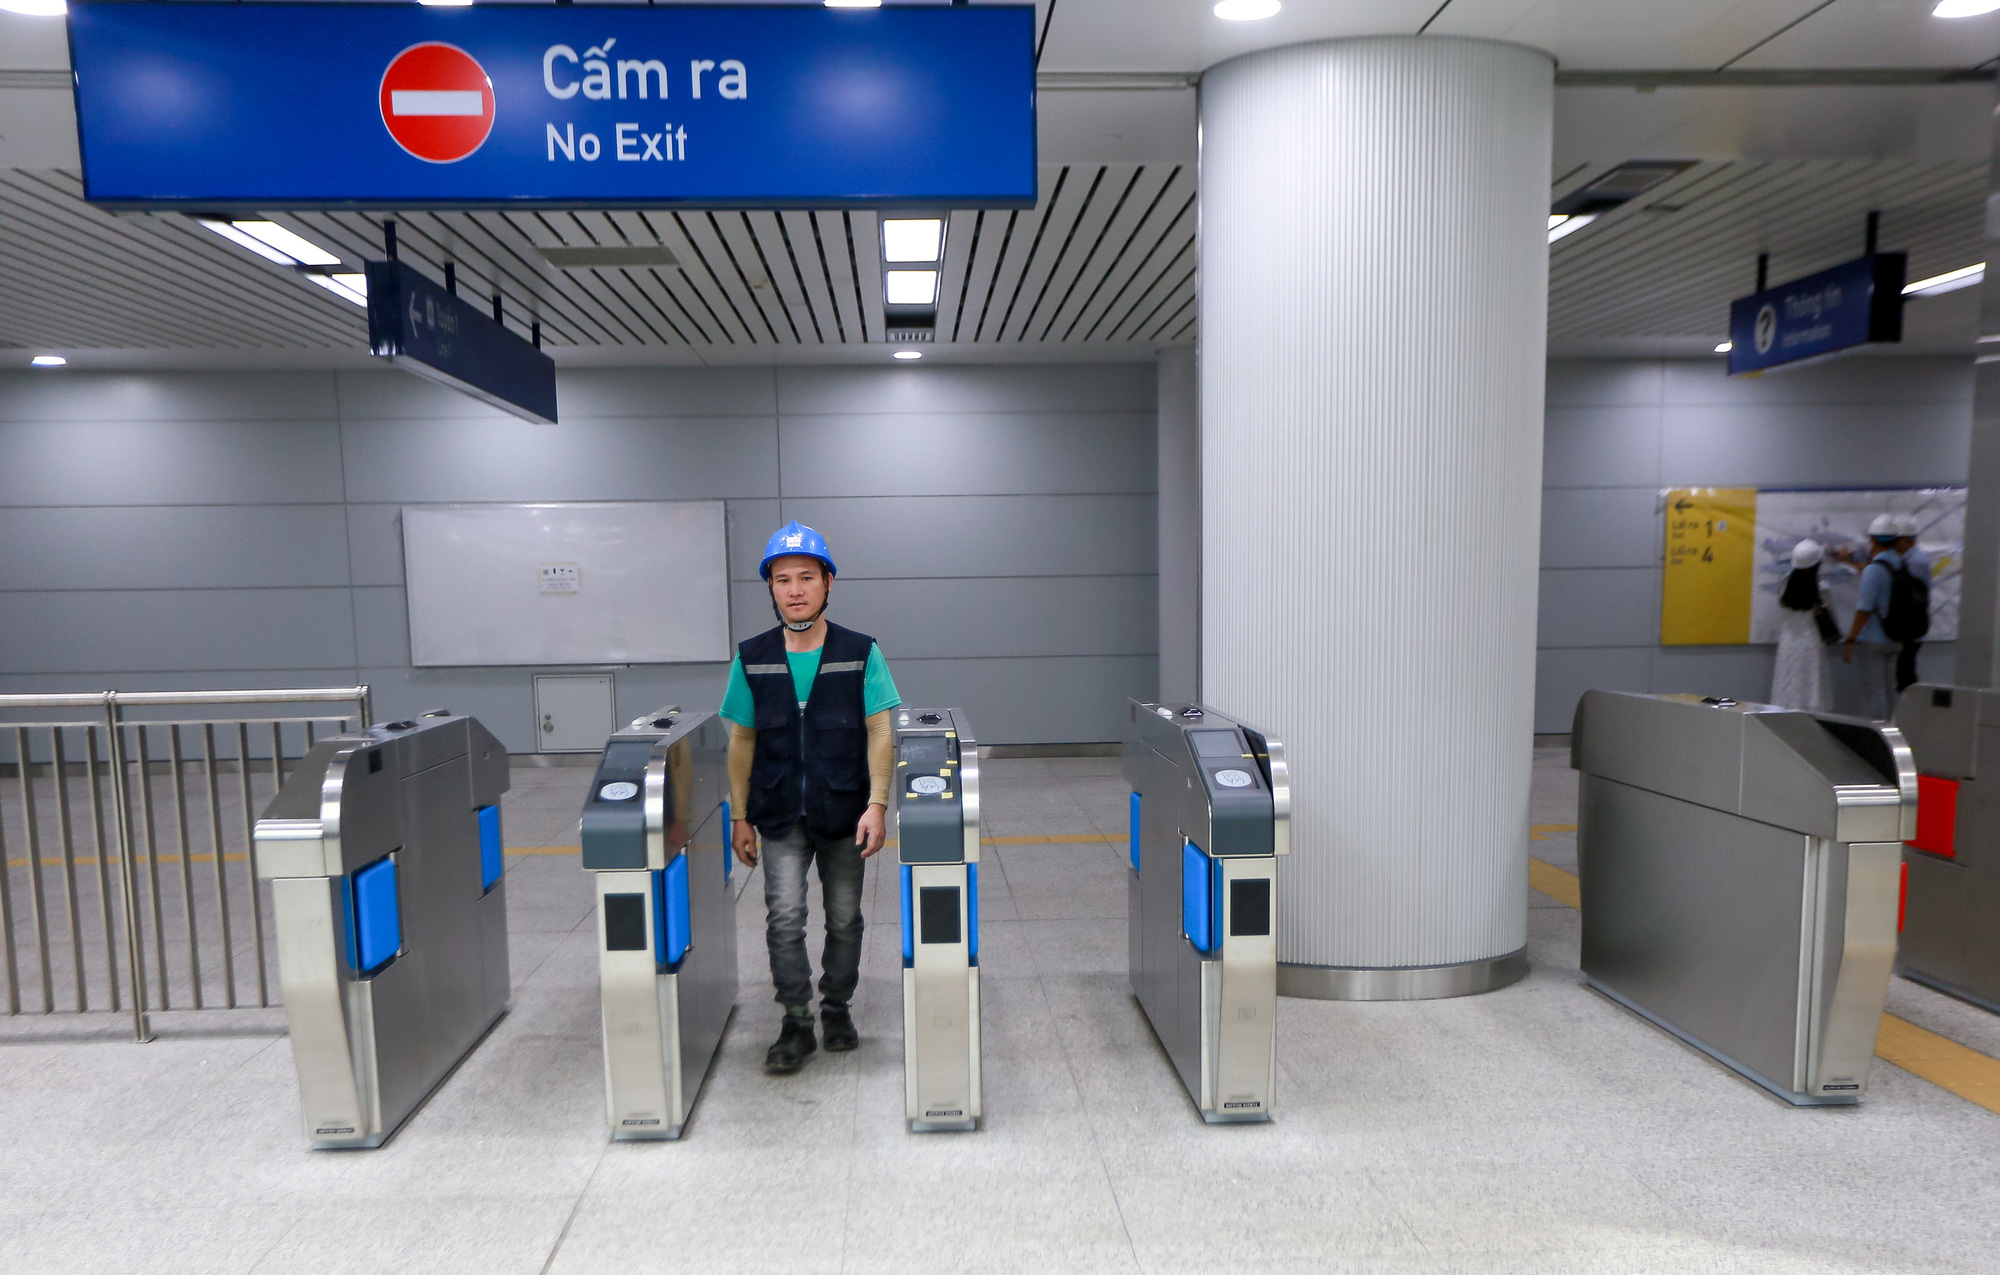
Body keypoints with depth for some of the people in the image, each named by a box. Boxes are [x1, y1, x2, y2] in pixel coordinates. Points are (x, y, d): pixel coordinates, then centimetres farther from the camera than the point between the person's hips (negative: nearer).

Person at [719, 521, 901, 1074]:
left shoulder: (860, 653, -5)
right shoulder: (751, 658, 0)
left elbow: (880, 733, -6)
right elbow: (741, 741, 5)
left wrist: (876, 805, -15)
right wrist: (740, 817, 4)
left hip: (844, 815, 0)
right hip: (779, 816, 1)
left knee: (844, 919, 10)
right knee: (784, 917, -8)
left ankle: (837, 1009, 32)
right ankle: (796, 1024, 9)